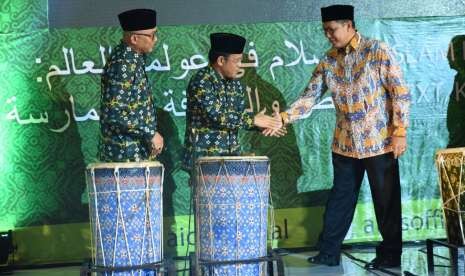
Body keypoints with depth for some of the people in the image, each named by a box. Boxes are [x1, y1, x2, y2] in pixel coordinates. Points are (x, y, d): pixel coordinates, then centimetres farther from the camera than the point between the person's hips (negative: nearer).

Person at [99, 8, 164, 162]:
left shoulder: (133, 57, 7)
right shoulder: (122, 64, -21)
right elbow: (114, 113, -26)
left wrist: (149, 133, 15)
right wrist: (150, 134, -20)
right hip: (126, 154, -9)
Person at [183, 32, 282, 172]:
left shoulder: (235, 84, 10)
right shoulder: (201, 81, -13)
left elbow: (241, 115, 12)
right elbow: (217, 116, -21)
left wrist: (267, 122, -5)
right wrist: (253, 120, -17)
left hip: (231, 155, 6)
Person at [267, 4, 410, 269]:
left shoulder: (378, 51, -8)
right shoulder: (328, 61, 5)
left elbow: (400, 93, -9)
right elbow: (310, 96, 2)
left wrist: (400, 132, -14)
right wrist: (284, 117, -13)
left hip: (379, 141, -4)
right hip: (345, 144, 5)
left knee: (387, 201, 5)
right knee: (340, 198, 12)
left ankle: (390, 255, 19)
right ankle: (328, 252, 22)